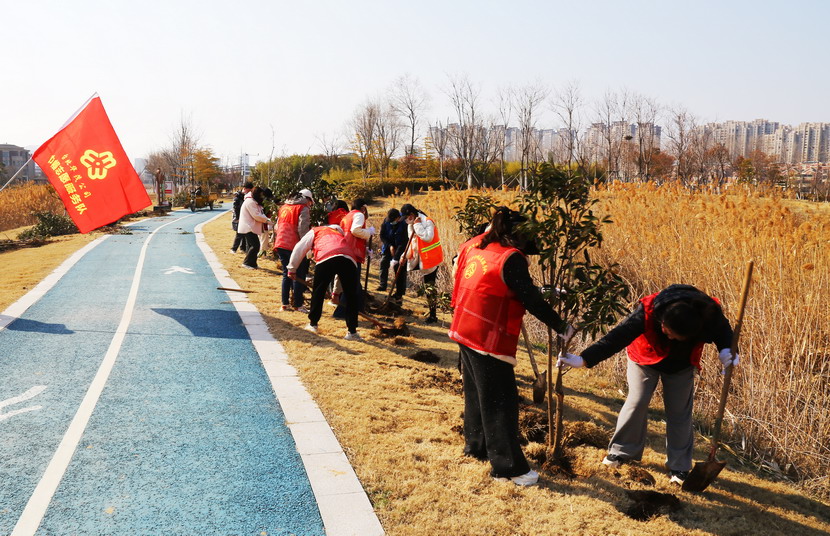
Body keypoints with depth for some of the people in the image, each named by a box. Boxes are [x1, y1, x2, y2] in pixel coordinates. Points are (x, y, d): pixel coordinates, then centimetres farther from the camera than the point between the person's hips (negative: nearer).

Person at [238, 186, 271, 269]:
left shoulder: (254, 202, 18)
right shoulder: (250, 202, -16)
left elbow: (260, 214, 15)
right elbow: (256, 216, -20)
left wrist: (266, 219, -3)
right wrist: (267, 220, -12)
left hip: (250, 227, 11)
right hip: (248, 228, -11)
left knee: (251, 246, 13)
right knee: (255, 245, -12)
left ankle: (252, 264, 18)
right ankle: (246, 262, -5)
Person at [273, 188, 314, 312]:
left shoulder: (284, 207, 17)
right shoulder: (303, 208, -5)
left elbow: (277, 227, 20)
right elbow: (303, 229, -15)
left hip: (280, 245, 7)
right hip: (294, 246, -7)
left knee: (286, 275, 15)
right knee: (299, 276, 1)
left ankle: (285, 304, 15)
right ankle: (298, 305, 2)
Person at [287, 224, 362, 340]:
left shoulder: (315, 231, 33)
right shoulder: (339, 232, 44)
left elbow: (299, 249, 24)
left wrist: (292, 268, 36)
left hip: (326, 258, -3)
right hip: (349, 259, 3)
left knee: (318, 291, 16)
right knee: (351, 296, 10)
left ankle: (312, 324, 26)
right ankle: (352, 332, 10)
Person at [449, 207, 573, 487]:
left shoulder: (473, 245, 4)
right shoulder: (510, 258, -18)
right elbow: (532, 300, -17)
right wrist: (561, 326, -8)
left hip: (465, 332, 9)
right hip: (489, 340, -9)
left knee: (476, 391, 22)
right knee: (500, 401, -1)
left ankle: (476, 445, 36)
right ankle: (508, 466, 6)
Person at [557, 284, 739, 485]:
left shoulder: (709, 314, -34)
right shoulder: (648, 311, -40)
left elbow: (723, 330, -10)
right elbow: (618, 336, -42)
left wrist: (726, 351, -31)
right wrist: (583, 359, -48)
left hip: (681, 365, 2)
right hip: (645, 358, -2)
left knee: (679, 412, 2)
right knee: (637, 402, -9)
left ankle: (679, 466, 16)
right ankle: (622, 450, 11)